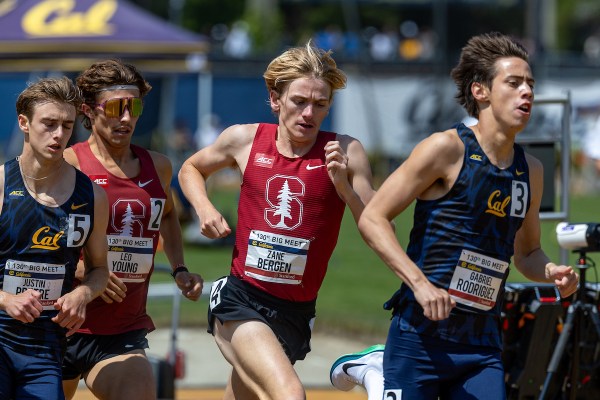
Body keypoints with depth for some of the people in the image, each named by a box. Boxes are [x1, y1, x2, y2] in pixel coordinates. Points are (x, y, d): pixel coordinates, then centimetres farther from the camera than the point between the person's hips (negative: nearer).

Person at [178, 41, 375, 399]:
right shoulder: (245, 139, 1)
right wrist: (204, 208, 3)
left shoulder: (345, 153, -4)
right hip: (239, 299, -2)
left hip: (293, 315, 2)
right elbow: (191, 169, 23)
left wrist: (343, 186, -20)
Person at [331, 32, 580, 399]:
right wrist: (420, 282, -21)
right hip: (422, 333, -5)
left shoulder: (530, 170, 12)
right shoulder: (447, 149, -7)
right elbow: (372, 219, -9)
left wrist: (551, 272, 2)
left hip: (483, 343, 5)